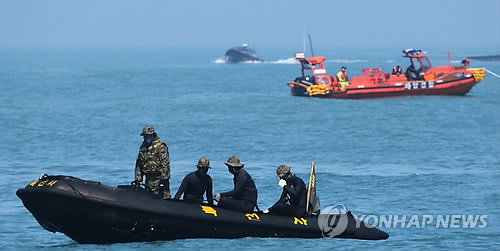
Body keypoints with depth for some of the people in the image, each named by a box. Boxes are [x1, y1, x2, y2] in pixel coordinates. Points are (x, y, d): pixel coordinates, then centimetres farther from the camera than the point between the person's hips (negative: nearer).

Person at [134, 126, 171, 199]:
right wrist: (138, 178, 13)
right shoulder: (142, 148, 16)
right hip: (149, 179, 7)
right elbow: (138, 165, 20)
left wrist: (164, 179, -18)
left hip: (159, 179, -7)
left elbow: (165, 163, -13)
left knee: (163, 198, -11)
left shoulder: (161, 147, -7)